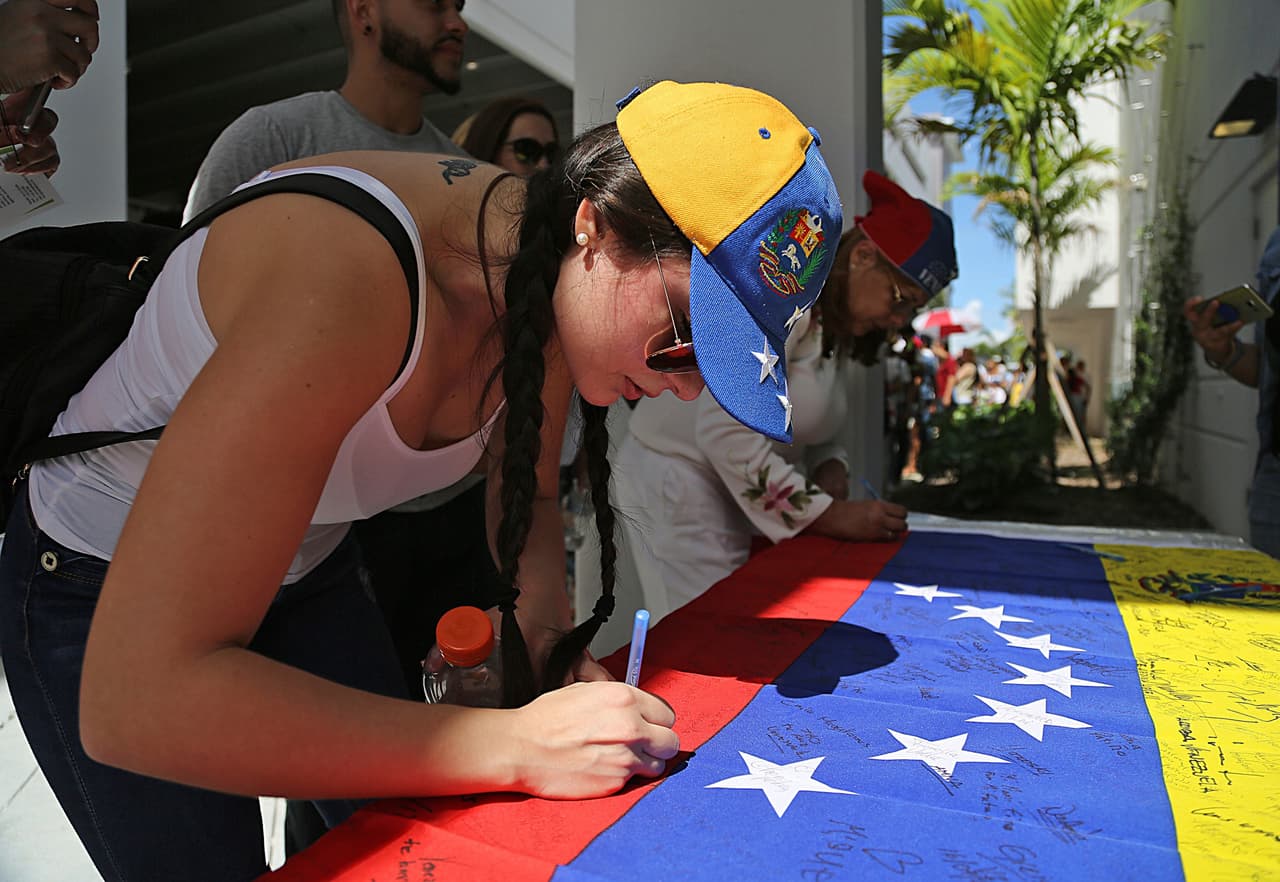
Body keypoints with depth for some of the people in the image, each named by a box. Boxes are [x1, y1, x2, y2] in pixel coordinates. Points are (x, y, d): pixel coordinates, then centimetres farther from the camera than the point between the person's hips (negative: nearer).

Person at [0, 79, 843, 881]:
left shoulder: (556, 275, -16)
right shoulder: (342, 277, -39)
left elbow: (527, 498, 2)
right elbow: (133, 702, -39)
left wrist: (549, 641, -16)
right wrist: (517, 747, -39)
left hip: (306, 568, 6)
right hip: (99, 593, -5)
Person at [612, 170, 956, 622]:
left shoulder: (842, 321, 6)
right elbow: (727, 432, -30)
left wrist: (831, 467, -6)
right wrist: (830, 515, -24)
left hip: (745, 491, 9)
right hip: (682, 479, -9)